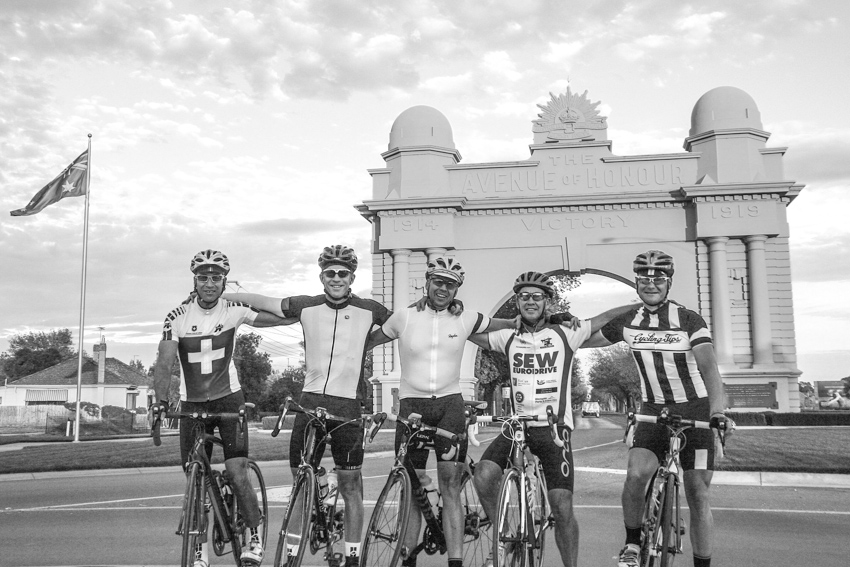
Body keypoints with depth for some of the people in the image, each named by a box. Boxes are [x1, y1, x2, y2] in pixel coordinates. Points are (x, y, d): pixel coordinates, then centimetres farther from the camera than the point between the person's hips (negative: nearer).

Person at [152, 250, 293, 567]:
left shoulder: (234, 310, -8)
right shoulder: (178, 317, -11)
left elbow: (283, 317, -3)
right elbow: (164, 364, -19)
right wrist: (161, 400, -34)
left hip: (228, 399, -1)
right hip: (192, 404, 1)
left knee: (237, 472, -10)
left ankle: (256, 538, 9)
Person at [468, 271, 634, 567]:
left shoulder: (565, 334, 4)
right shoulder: (509, 338, 10)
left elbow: (605, 318, 5)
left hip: (554, 428, -2)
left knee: (562, 507, -7)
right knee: (483, 474, -21)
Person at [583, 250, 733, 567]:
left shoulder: (689, 320, -11)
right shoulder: (628, 322, 0)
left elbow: (709, 367, -23)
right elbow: (588, 339, 14)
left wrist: (718, 412, -38)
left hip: (695, 412, -2)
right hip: (653, 411, 2)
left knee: (698, 496, -1)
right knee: (636, 475, -21)